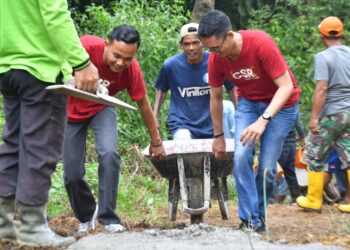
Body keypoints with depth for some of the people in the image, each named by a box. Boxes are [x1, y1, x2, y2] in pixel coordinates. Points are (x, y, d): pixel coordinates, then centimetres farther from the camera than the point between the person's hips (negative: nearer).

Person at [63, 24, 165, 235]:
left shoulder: (132, 69, -24)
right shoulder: (87, 46, -35)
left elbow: (144, 105, -8)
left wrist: (156, 142, 3)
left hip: (102, 108, 1)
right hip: (71, 109, -1)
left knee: (109, 154, -26)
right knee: (72, 173, -4)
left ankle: (108, 217, -12)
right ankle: (86, 217, 25)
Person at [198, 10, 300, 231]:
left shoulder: (261, 44, -31)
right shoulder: (215, 59, -15)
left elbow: (286, 86, -30)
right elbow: (216, 97, 2)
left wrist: (263, 120, -40)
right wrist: (218, 135, 8)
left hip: (280, 103, -4)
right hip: (249, 103, 4)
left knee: (267, 166, -8)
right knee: (241, 156, -16)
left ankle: (260, 214, 15)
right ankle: (249, 219, -9)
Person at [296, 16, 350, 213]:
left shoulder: (323, 57, -12)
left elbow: (322, 89, -17)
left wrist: (314, 117, -15)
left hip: (332, 114, -6)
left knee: (315, 156, 6)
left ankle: (314, 201, 10)